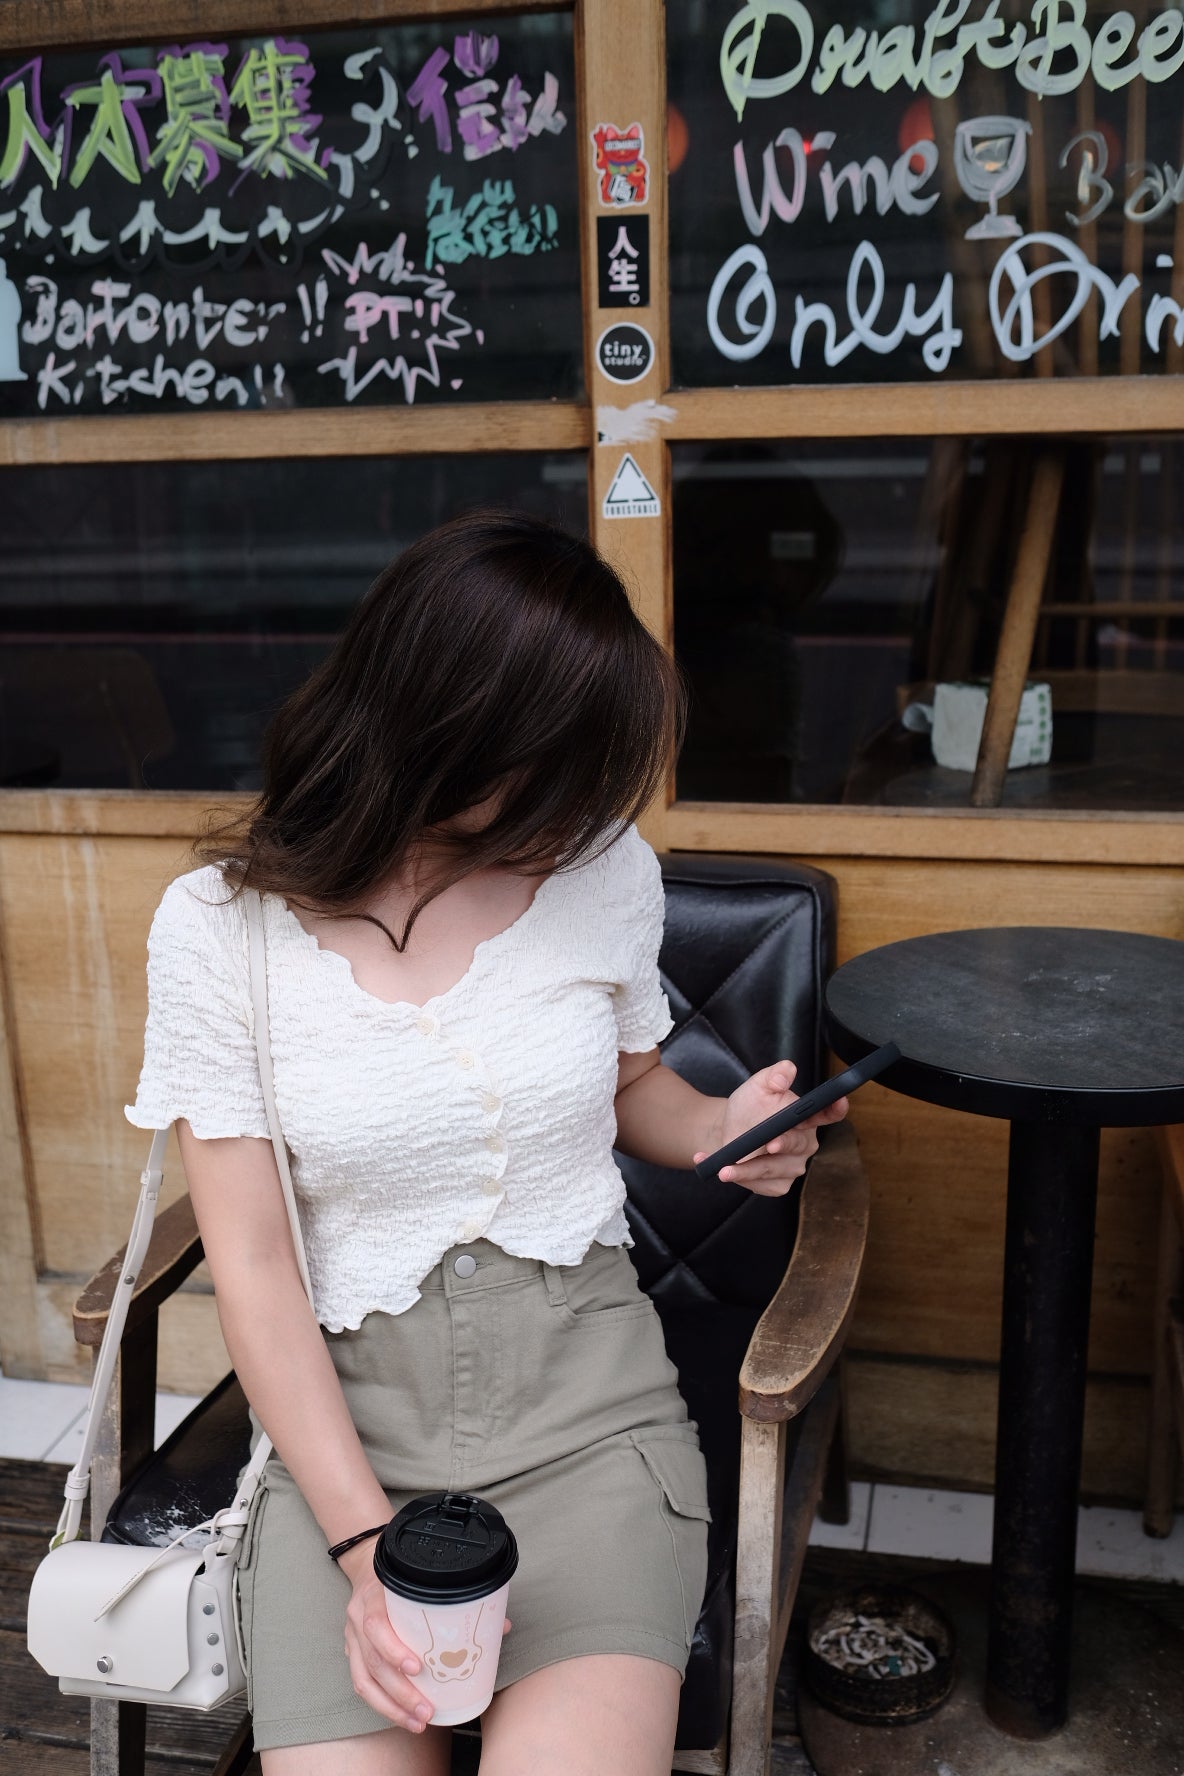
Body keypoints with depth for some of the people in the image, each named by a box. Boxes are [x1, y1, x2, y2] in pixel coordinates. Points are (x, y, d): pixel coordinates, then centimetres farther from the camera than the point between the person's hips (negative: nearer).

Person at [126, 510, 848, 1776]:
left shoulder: (604, 865, -2)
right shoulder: (217, 927, -8)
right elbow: (254, 1267, -7)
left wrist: (716, 1130, -5)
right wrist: (366, 1544, -13)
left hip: (584, 1399, 1)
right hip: (347, 1412, 0)